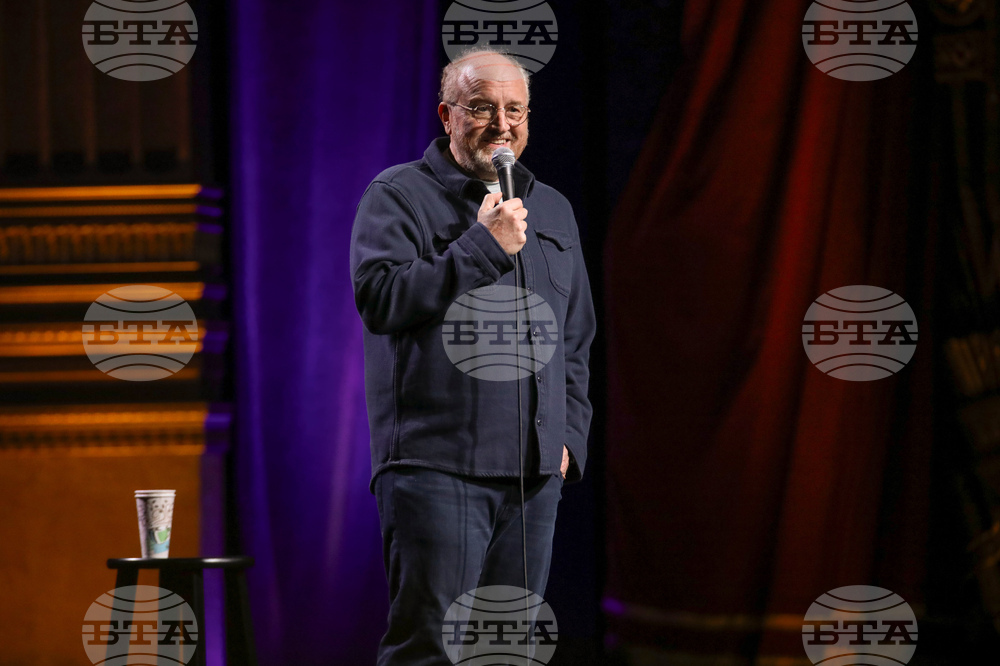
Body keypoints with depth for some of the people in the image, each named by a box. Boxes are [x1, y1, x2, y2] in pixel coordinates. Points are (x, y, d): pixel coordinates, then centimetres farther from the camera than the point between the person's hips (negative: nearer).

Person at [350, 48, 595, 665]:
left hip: (535, 474, 6)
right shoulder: (399, 196, 1)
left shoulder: (553, 210, 19)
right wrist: (483, 246, -15)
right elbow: (379, 297, -15)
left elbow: (577, 338, 25)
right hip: (436, 467, -6)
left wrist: (568, 436, 13)